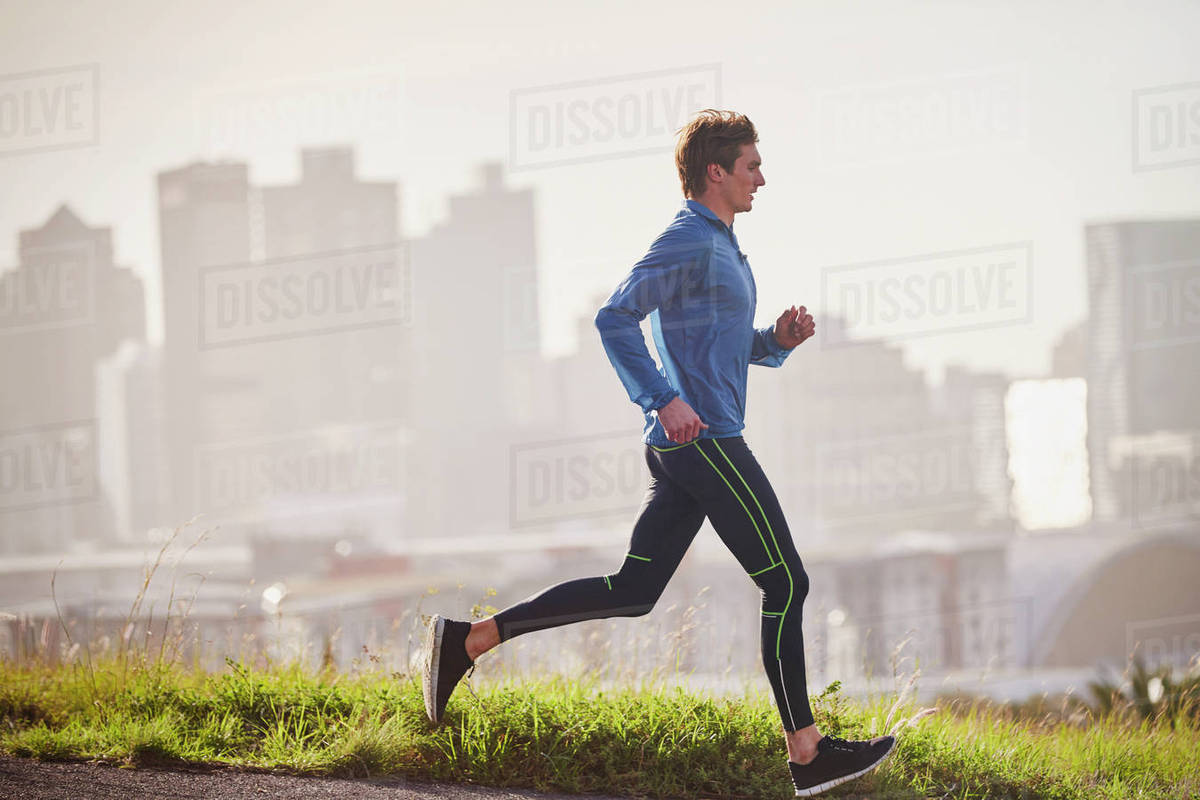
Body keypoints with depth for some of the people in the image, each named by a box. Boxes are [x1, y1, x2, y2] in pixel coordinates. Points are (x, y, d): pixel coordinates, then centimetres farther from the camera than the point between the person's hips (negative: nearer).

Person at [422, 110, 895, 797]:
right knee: (786, 584, -6)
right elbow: (617, 319, -19)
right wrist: (666, 401, -24)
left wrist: (781, 339, 10)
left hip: (686, 445, 10)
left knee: (631, 592, 9)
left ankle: (470, 640, 9)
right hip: (706, 440, -10)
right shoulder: (688, 242, -10)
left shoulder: (722, 247, 22)